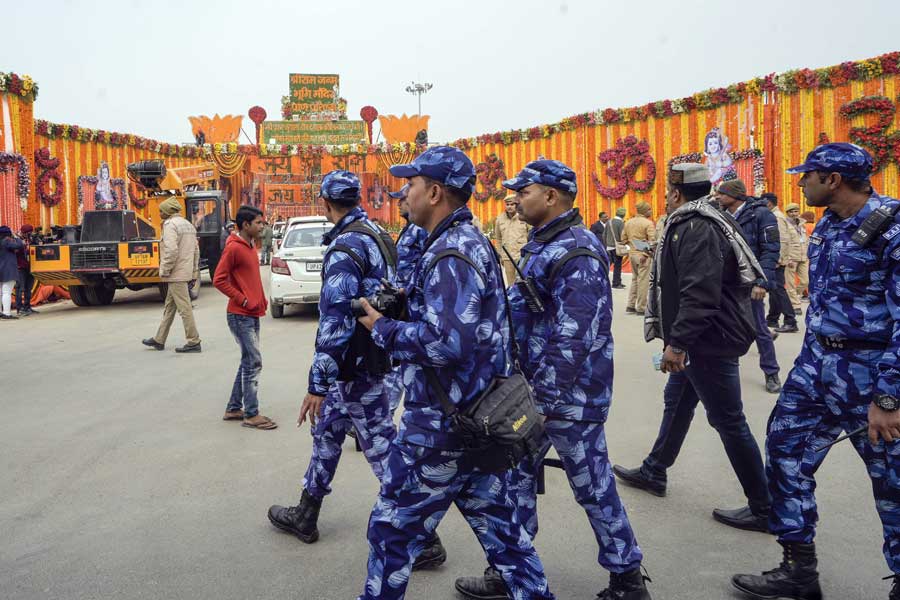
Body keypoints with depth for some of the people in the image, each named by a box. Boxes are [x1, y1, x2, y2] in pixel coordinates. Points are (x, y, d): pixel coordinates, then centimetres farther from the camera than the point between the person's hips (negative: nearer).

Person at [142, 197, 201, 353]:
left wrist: (164, 271, -15)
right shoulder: (187, 224, 17)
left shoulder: (170, 224, -12)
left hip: (176, 274, -10)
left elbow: (171, 250, -24)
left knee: (184, 308, -6)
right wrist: (194, 273, 19)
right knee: (169, 306, 16)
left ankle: (193, 342, -2)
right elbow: (196, 250, 17)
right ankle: (159, 340, 25)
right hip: (186, 273, 10)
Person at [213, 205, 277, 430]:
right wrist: (243, 300, -16)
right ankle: (251, 415, -1)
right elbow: (219, 280, -17)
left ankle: (233, 408, 23)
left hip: (252, 315, 9)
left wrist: (262, 300, 9)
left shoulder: (250, 246, 13)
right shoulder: (233, 248, -15)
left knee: (248, 362, 14)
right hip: (240, 316, -9)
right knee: (253, 363, -7)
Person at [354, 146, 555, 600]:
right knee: (499, 525, 17)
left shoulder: (449, 253, -20)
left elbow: (448, 342, -29)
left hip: (440, 426, -10)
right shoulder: (473, 242, 12)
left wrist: (383, 329, -16)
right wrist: (404, 304, 9)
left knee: (391, 529, 7)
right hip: (480, 418, 10)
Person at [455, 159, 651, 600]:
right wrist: (524, 387, 21)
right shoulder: (542, 244, 12)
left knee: (593, 486, 3)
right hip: (535, 385, 10)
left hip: (569, 396, -10)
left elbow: (573, 337, -25)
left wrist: (543, 398, -23)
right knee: (517, 476, 15)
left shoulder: (575, 253, -19)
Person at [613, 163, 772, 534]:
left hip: (710, 340, -11)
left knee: (728, 420, -3)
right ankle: (653, 472, 37)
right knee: (677, 402, 21)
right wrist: (678, 339, 24)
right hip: (699, 339, 11)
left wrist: (677, 342, -27)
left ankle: (763, 509, 7)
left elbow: (700, 294, -30)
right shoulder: (691, 223, 14)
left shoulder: (697, 229, -21)